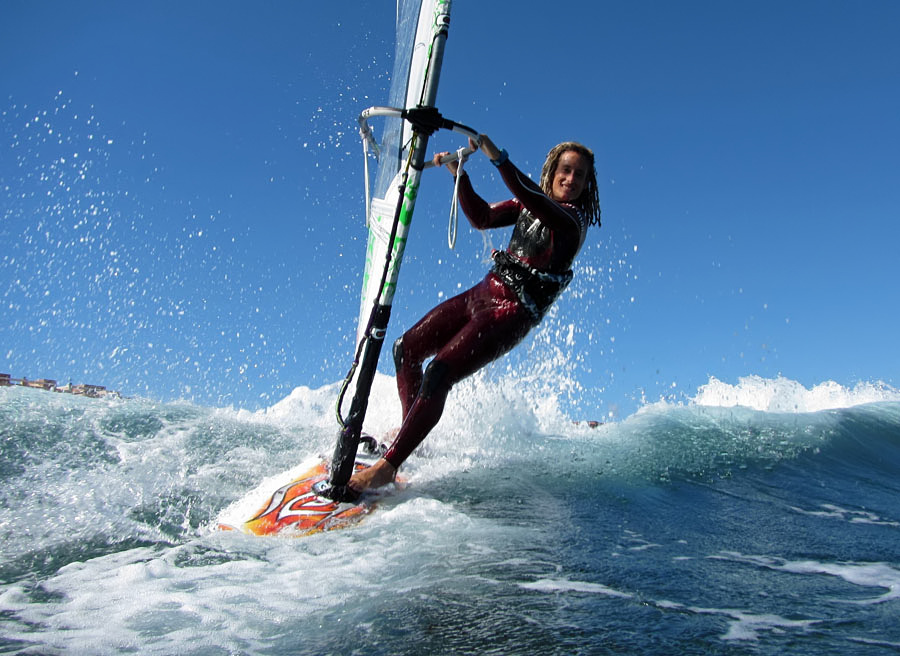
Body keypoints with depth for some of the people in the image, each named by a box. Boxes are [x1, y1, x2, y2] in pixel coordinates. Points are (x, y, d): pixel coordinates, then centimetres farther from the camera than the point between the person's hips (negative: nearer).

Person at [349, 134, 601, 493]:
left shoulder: (574, 219, -8)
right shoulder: (529, 204, 13)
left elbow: (532, 198, -27)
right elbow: (481, 218, 6)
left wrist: (498, 157, -36)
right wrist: (459, 173, -6)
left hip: (512, 313, -8)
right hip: (483, 293, 8)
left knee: (438, 374, -21)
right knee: (406, 349, 5)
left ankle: (388, 465, -13)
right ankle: (410, 431, 22)